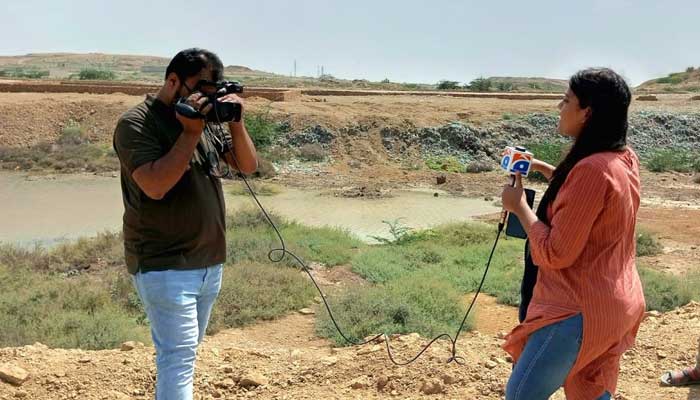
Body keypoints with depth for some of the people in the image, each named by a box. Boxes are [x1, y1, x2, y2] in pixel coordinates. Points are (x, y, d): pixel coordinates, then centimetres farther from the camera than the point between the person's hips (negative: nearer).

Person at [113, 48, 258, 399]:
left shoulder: (204, 120, 10)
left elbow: (248, 165, 9)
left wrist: (235, 123, -7)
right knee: (179, 357, -8)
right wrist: (190, 132, -22)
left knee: (185, 352, 17)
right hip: (165, 267, -7)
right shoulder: (136, 123, -10)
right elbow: (155, 186, -24)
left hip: (210, 263, 7)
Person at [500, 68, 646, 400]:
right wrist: (540, 167, 19)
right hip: (616, 303, 10)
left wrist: (519, 206, -12)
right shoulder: (625, 159, 3)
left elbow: (555, 254, -24)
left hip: (582, 310, -9)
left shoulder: (593, 170, -26)